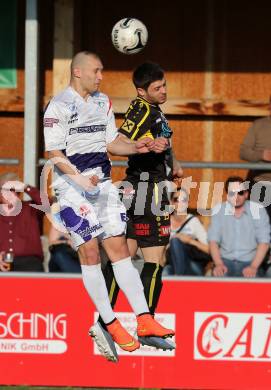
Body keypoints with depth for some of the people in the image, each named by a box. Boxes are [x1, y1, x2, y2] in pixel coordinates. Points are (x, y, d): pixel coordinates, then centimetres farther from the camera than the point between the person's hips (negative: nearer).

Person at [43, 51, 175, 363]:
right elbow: (55, 154, -13)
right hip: (72, 186, -7)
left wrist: (136, 147, 0)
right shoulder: (59, 106, -10)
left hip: (102, 184, 7)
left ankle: (144, 319, 0)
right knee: (89, 252, -4)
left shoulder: (102, 102, 14)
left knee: (119, 247, 3)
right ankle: (111, 324, 0)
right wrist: (81, 180, -25)